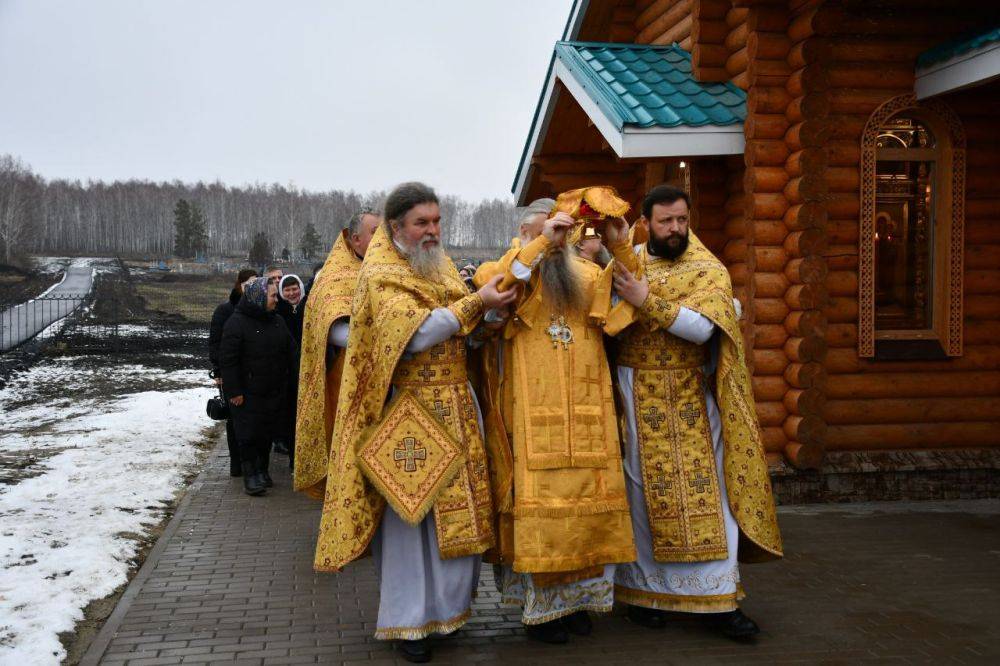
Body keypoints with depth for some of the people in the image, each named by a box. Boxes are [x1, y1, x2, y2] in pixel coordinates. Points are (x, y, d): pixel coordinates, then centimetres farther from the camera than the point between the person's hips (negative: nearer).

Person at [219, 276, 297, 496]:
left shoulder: (277, 321, 9)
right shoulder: (237, 322, -13)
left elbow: (290, 353, 16)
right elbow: (227, 359, -14)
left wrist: (289, 382, 10)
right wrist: (233, 390, -16)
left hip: (274, 392, 6)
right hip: (248, 393, -6)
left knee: (268, 432, 12)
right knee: (249, 433, -3)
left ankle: (262, 470, 25)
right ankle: (250, 475, 5)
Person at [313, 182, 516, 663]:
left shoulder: (442, 266, 15)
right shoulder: (380, 275, -8)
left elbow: (468, 329, 16)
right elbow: (414, 333, -22)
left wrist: (492, 306, -3)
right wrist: (476, 303, -22)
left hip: (456, 407, 7)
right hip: (408, 411, -6)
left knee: (456, 510, 9)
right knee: (409, 513, -1)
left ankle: (448, 602, 24)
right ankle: (408, 620, 11)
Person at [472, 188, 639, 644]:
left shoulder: (588, 276, 17)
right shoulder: (513, 270, 6)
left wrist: (620, 245, -5)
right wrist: (540, 244, -20)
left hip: (586, 417, 4)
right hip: (533, 415, -4)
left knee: (586, 502, 4)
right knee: (540, 504, -4)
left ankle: (577, 598, 18)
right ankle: (540, 609, 7)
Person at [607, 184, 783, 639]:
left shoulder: (709, 270, -1)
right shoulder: (623, 265, 3)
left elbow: (702, 327, -18)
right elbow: (606, 323, 3)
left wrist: (647, 302, -21)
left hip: (692, 400, 0)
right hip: (639, 397, 0)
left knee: (707, 490, 0)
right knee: (642, 491, 5)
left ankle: (718, 599, 8)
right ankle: (643, 590, 18)